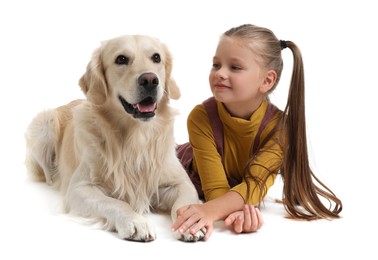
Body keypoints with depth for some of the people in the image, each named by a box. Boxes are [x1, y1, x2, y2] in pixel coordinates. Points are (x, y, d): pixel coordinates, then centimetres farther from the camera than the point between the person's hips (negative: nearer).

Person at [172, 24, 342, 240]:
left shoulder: (280, 126, -23)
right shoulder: (201, 117, -26)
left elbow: (256, 184, -35)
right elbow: (215, 189, -30)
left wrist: (210, 210, -55)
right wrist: (236, 212, -54)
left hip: (247, 207, 3)